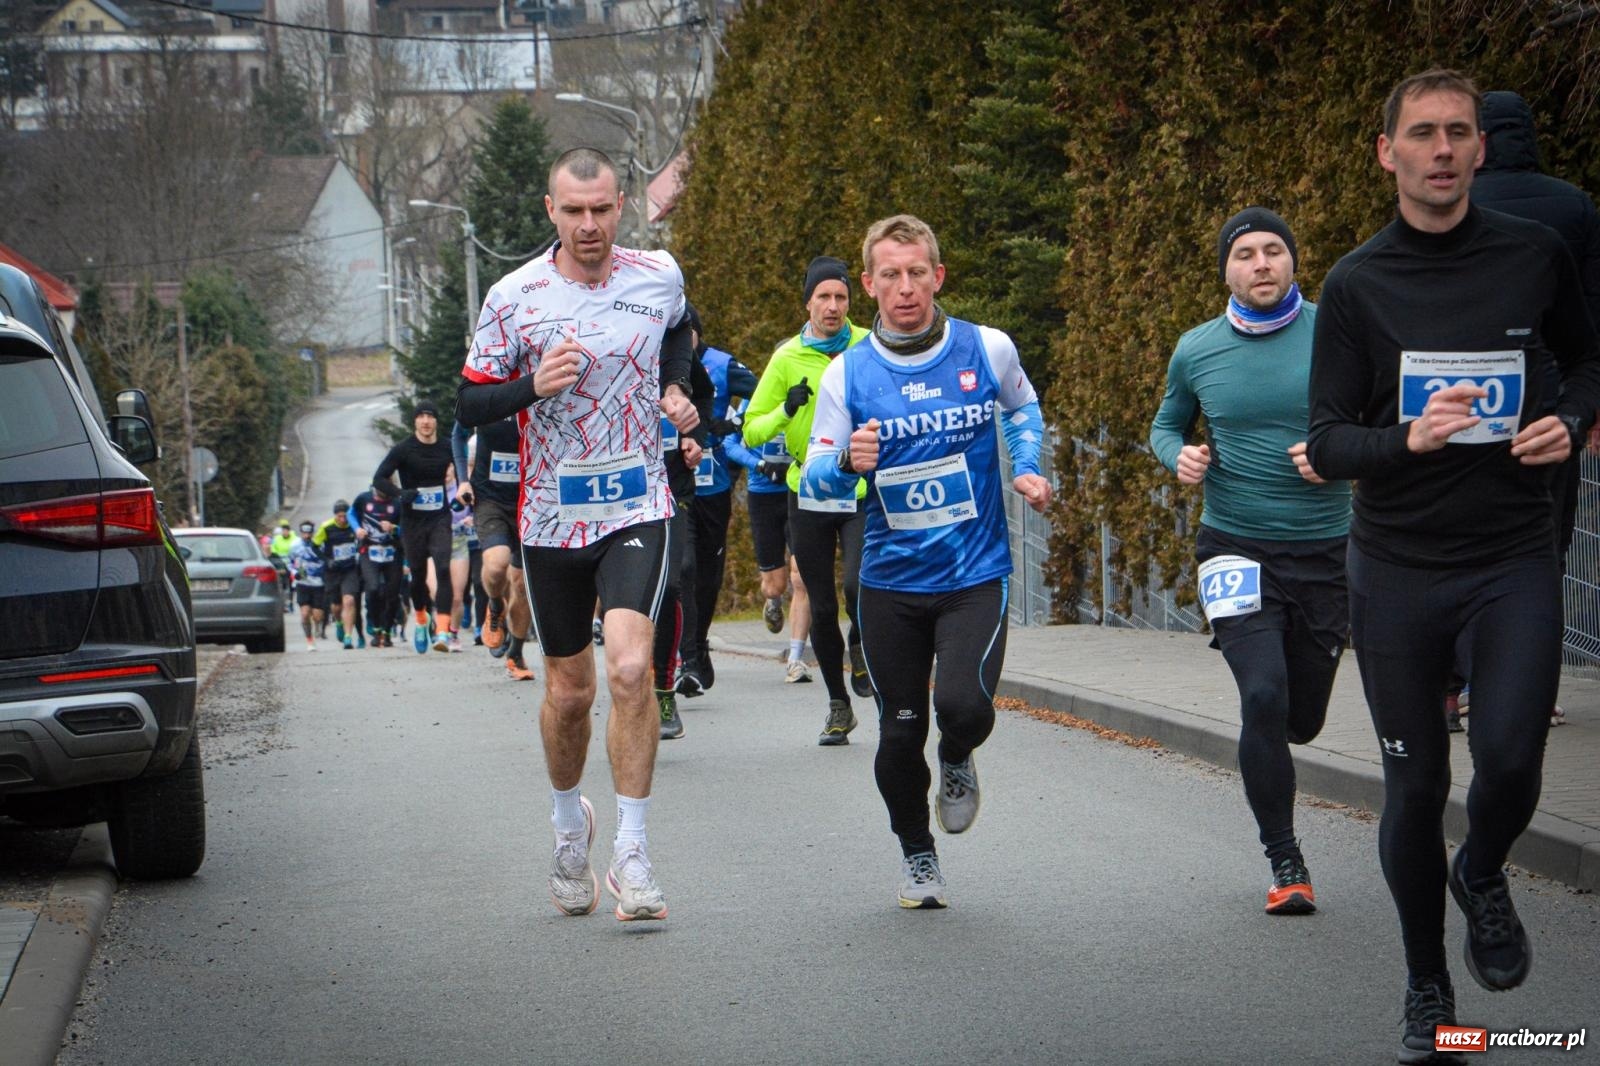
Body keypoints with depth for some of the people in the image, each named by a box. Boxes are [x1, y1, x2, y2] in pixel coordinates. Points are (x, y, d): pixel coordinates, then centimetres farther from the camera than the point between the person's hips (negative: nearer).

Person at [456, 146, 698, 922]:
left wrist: (676, 389, 8)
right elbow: (469, 403, -2)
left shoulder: (660, 277, 1)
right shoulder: (514, 298, -6)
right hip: (552, 516, 0)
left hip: (638, 509, 0)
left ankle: (631, 851, -11)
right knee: (568, 691, 9)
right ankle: (568, 820, 36)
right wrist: (532, 385, -20)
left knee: (630, 669, -19)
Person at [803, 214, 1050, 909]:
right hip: (890, 582, 1)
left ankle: (957, 764, 16)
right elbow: (813, 478, -1)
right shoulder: (847, 374, -4)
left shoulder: (988, 350, -3)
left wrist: (1027, 468, 4)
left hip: (976, 574, -1)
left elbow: (1021, 408, 21)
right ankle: (916, 854, 32)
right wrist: (845, 463, -23)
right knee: (900, 732, 6)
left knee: (964, 705, -22)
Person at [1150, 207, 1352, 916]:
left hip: (1325, 550, 1)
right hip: (1237, 548, -1)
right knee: (1264, 697, -18)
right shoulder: (1197, 351, 2)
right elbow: (1166, 424, 19)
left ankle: (1262, 749, 48)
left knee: (1302, 720, 10)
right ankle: (1285, 863, -5)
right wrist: (1179, 455, -4)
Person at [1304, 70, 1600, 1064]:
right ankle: (1427, 986, 25)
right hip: (1398, 566, 0)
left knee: (1510, 757, -17)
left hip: (1515, 557, 0)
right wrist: (1407, 438, -24)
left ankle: (1483, 877, 19)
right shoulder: (1357, 285, -3)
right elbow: (1327, 444, -4)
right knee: (1414, 787, 5)